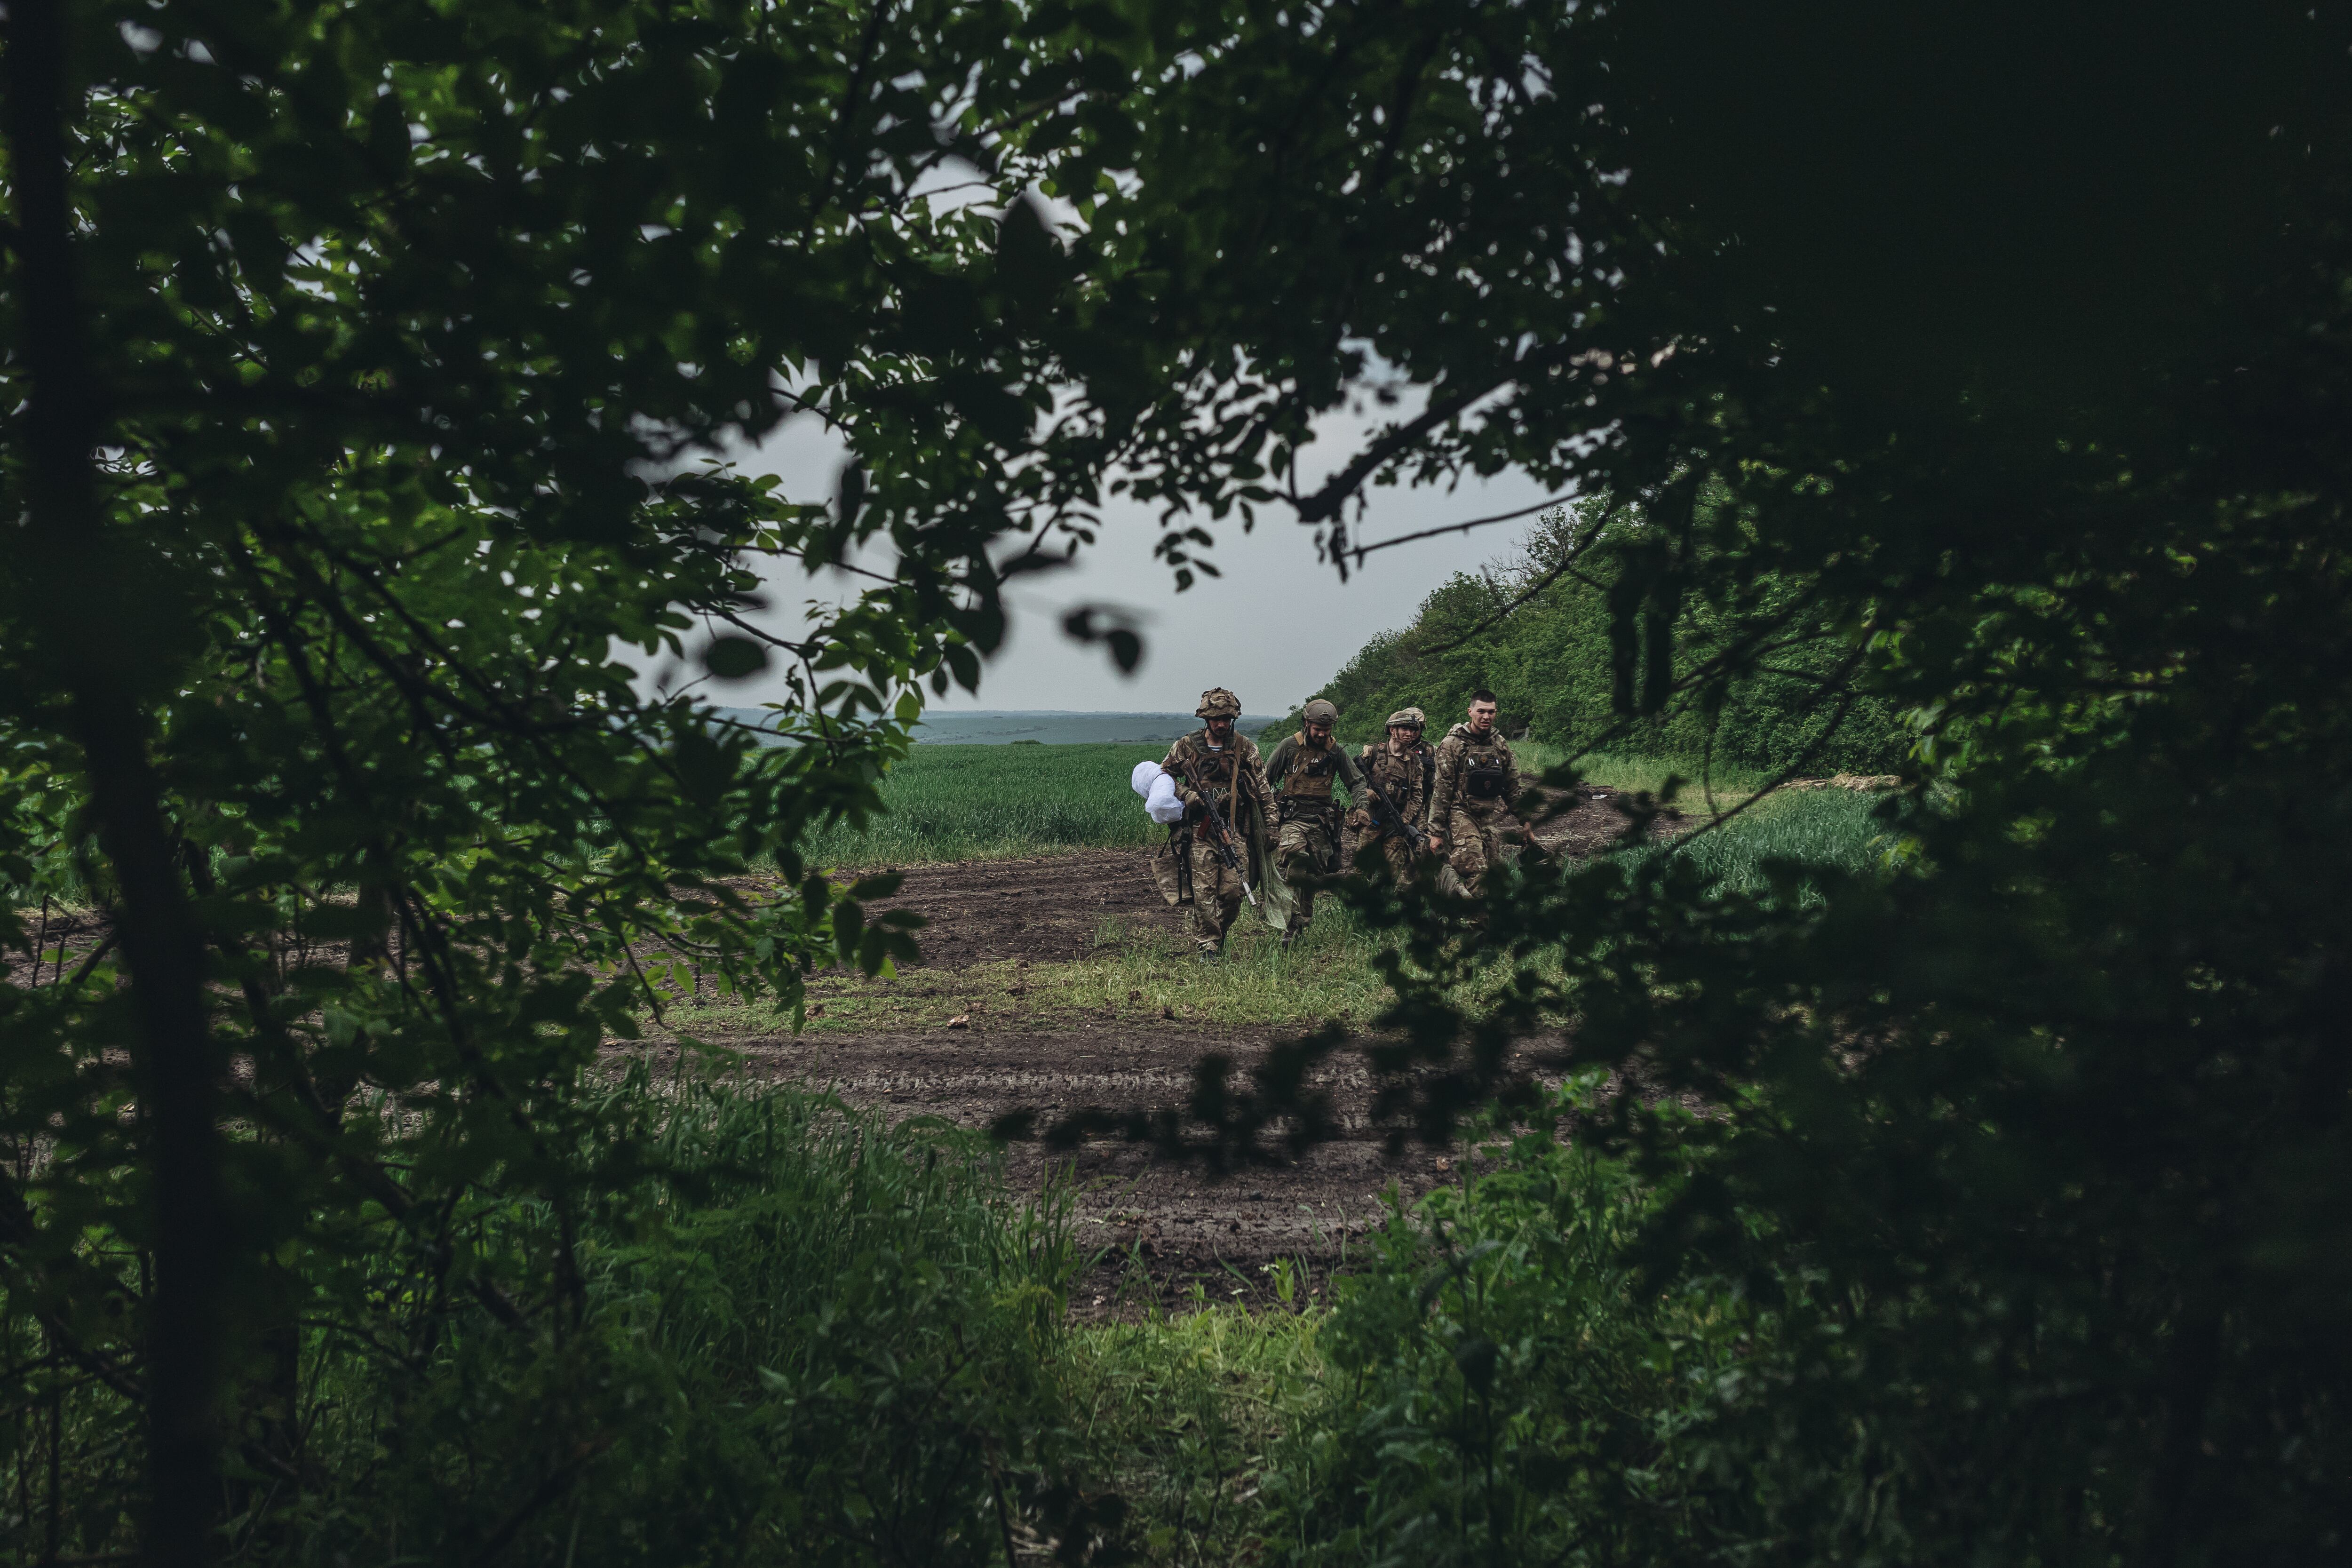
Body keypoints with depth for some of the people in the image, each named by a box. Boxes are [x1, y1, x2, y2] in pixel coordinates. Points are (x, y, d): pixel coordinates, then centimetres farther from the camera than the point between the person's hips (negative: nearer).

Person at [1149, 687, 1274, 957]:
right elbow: (1165, 775, 13)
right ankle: (1206, 948, -4)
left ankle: (1220, 934, 24)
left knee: (1233, 890, -2)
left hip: (1235, 829, 1)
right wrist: (1185, 794, -5)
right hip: (1200, 830, -1)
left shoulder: (1244, 747, 6)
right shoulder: (1187, 747, 4)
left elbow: (1261, 786, 9)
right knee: (1203, 891, -8)